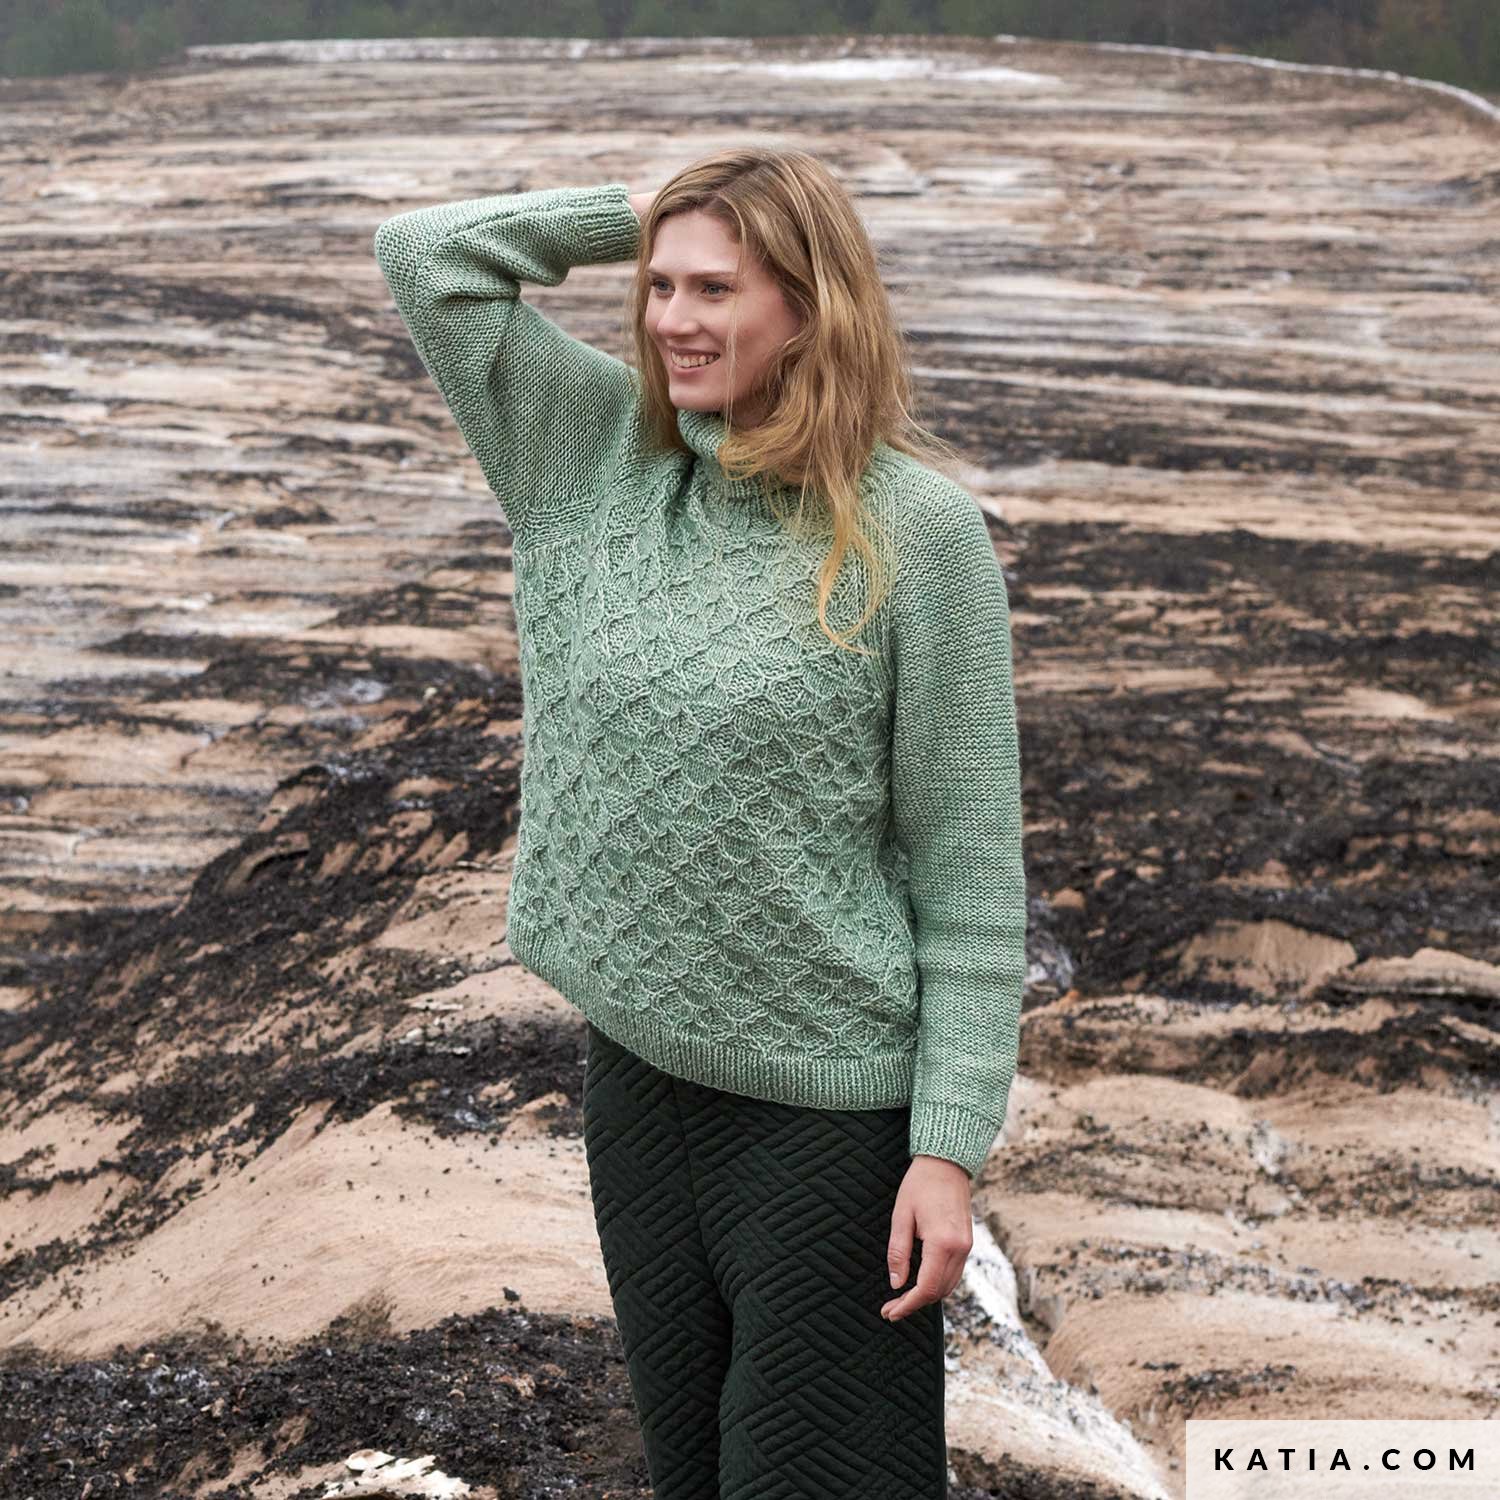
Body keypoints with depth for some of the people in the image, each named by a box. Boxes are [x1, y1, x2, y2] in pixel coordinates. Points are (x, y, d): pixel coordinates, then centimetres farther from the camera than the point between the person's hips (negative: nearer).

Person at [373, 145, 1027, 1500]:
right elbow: (427, 255, 0)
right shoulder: (597, 458, 2)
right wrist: (643, 214, -1)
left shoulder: (918, 532, -12)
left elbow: (969, 867, -11)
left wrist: (951, 1147, -13)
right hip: (638, 1071, 5)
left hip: (834, 1101, -5)